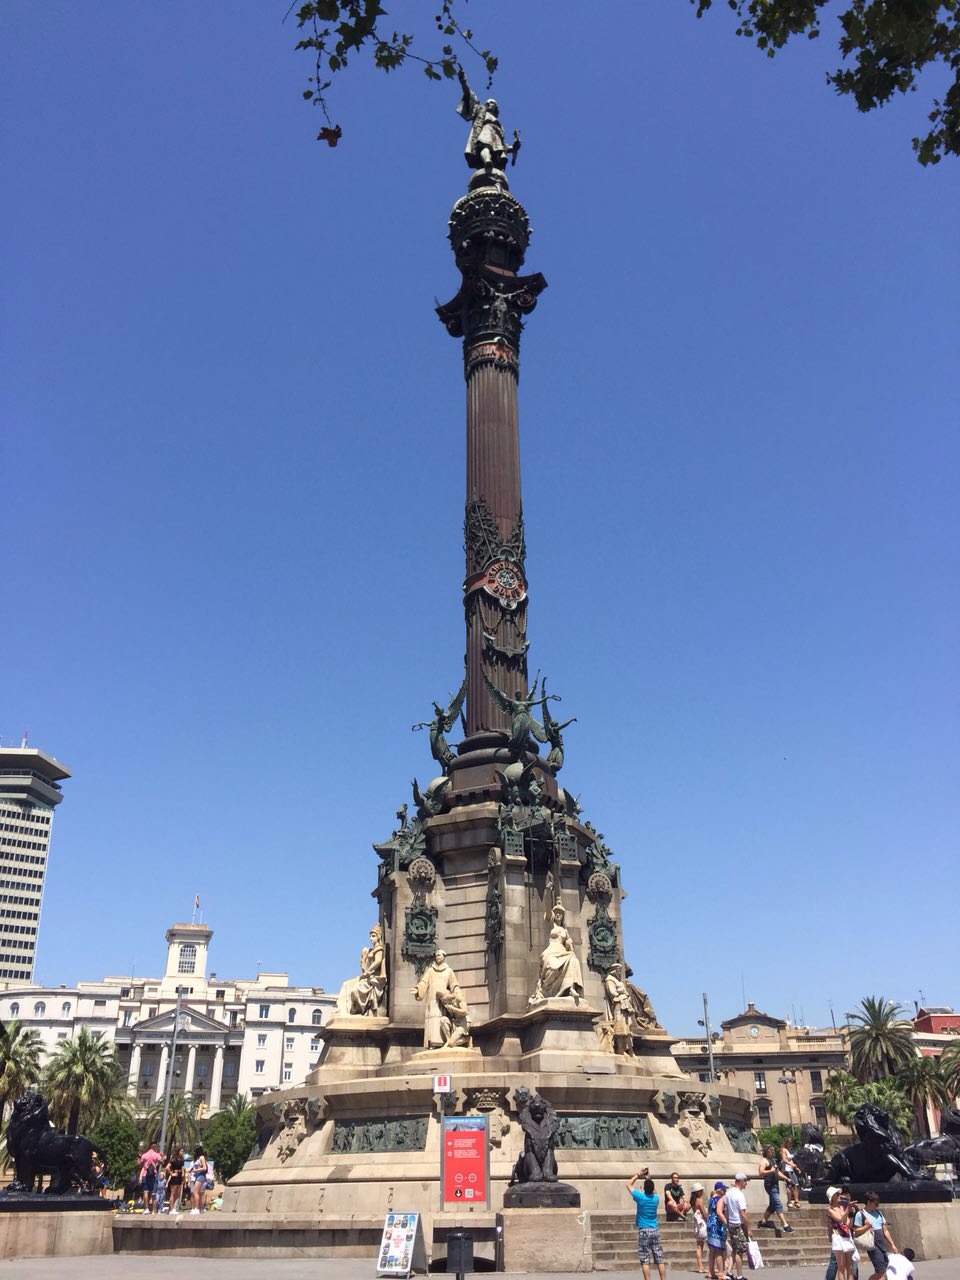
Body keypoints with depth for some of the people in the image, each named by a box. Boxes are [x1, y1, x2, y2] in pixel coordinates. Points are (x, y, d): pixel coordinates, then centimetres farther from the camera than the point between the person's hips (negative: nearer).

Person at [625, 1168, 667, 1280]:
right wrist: (649, 1178, 25)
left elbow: (629, 1185, 4)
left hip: (643, 1231, -4)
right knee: (659, 1259, 7)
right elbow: (654, 1191, 28)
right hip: (655, 1230, 4)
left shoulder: (640, 1197, -10)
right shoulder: (656, 1198, 2)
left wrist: (638, 1175, 9)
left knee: (645, 1261, -2)